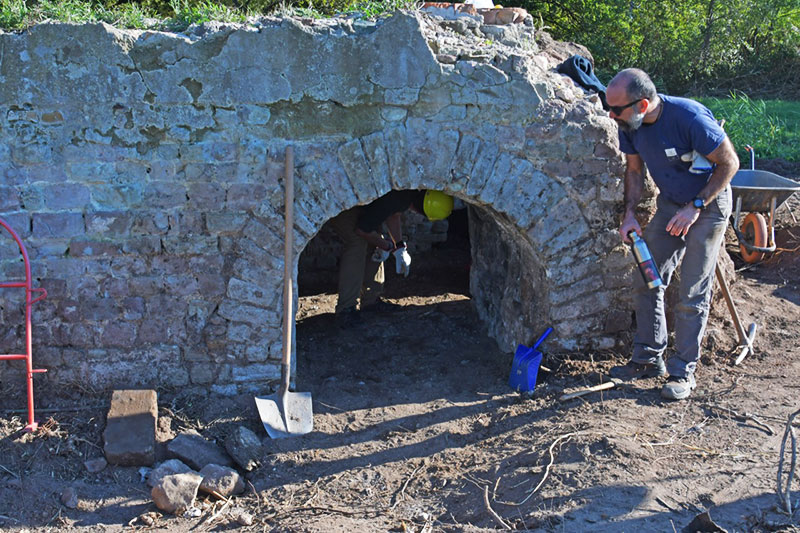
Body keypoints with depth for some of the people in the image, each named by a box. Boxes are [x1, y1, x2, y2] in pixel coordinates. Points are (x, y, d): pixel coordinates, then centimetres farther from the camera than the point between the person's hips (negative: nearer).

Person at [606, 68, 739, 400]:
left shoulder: (690, 118, -31)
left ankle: (684, 372, 7)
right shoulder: (630, 124, -12)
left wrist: (695, 206, -22)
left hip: (708, 203, -6)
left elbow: (729, 163, -20)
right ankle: (649, 359, 18)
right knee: (647, 282, 4)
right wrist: (629, 213, -7)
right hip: (670, 204, 6)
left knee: (692, 294, -5)